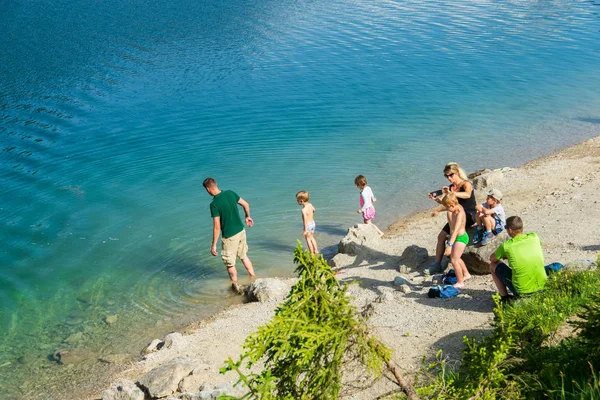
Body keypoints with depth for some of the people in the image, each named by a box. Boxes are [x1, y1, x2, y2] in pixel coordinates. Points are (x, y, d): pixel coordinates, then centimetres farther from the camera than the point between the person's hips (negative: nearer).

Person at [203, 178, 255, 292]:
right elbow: (246, 204, 7)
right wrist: (248, 217, 26)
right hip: (241, 231, 7)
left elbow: (217, 227, -21)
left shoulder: (214, 204, -21)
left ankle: (236, 287, 26)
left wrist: (213, 245, -13)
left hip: (229, 236, -7)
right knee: (244, 256, 27)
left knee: (230, 264, 13)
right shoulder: (230, 193, -3)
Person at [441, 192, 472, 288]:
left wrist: (449, 245, -44)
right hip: (456, 237, 10)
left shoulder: (460, 213, -30)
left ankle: (460, 283, 5)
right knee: (456, 258, 25)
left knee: (454, 260, -8)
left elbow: (455, 230, -38)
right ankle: (466, 274, 44)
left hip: (461, 237, -10)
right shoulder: (457, 207, -4)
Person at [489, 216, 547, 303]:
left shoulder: (506, 245, -10)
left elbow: (492, 259, 9)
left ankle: (504, 298, 16)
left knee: (493, 265, 14)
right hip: (541, 286, 4)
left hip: (521, 291, -4)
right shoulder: (534, 237, -1)